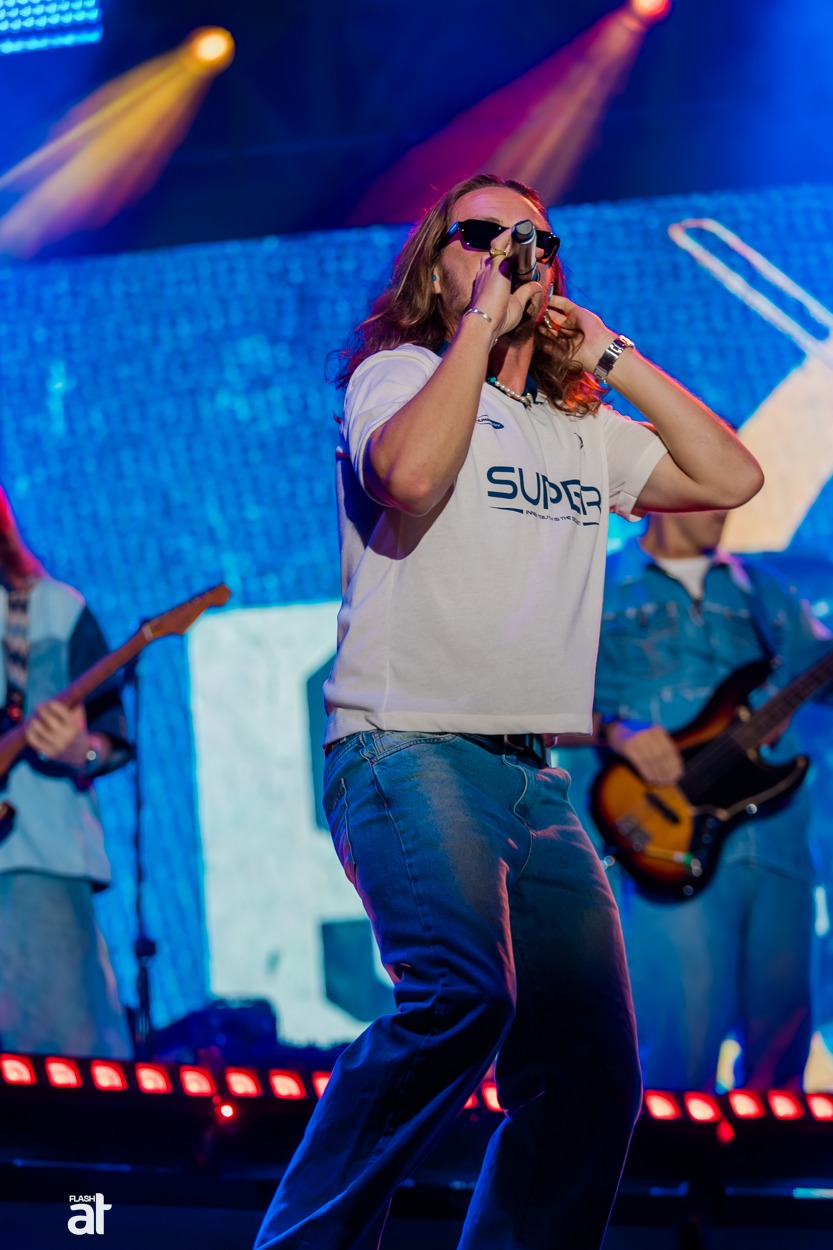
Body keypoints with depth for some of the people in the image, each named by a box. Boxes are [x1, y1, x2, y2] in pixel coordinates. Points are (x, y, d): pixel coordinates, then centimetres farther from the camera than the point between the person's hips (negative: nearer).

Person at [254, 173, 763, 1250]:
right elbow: (410, 474, -18)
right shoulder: (401, 372, 5)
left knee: (590, 1078, 0)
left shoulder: (585, 427, 23)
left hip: (538, 782, 7)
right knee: (462, 997, -30)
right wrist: (480, 325, -9)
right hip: (410, 749, -7)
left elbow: (730, 478, 14)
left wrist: (610, 353, 12)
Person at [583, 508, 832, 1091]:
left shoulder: (757, 586, 20)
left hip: (778, 840, 4)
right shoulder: (600, 590, 7)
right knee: (683, 1045, -11)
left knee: (782, 1035, 5)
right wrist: (617, 731, -16)